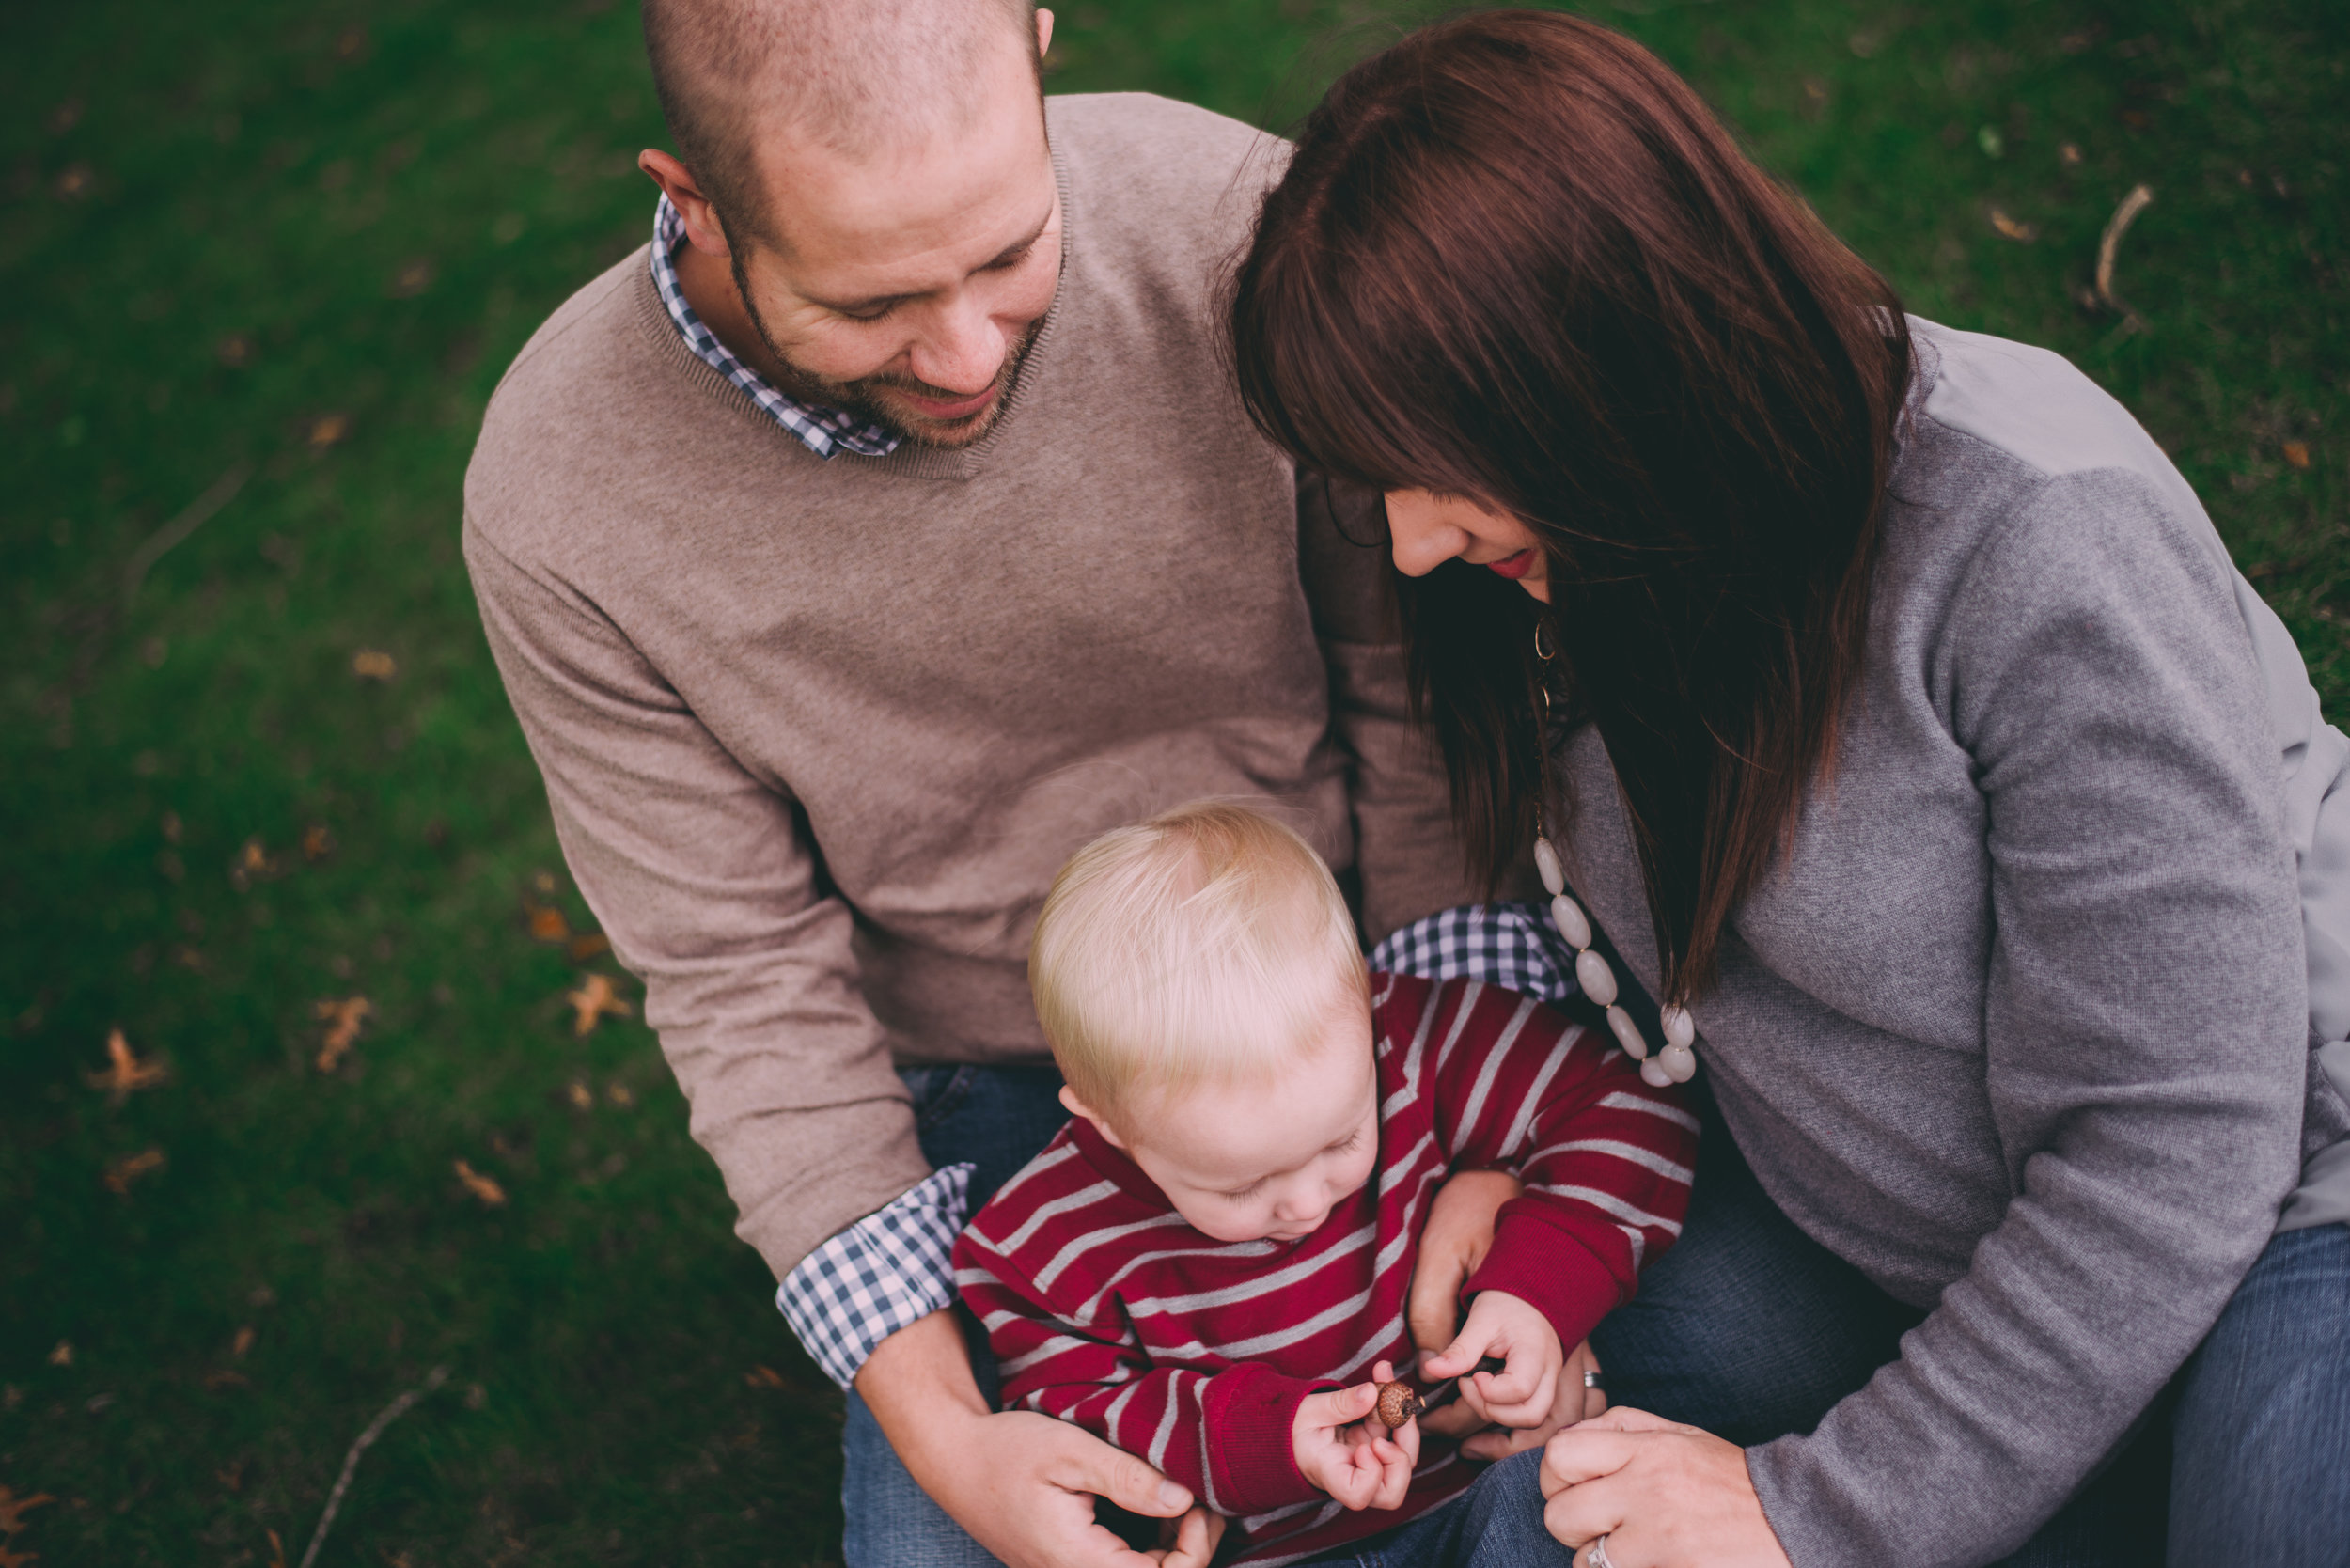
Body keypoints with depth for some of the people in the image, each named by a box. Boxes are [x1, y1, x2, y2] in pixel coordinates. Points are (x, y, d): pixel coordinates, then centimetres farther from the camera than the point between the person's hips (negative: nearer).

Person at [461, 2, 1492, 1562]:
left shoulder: (1232, 222, -21)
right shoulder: (560, 508, -20)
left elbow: (1426, 682, -10)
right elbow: (746, 981, -12)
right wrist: (937, 1421, -18)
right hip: (983, 1091, 0)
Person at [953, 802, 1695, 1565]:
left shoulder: (1412, 1050, -15)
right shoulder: (1051, 1245, -15)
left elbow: (1627, 1111, -7)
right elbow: (1060, 1428, -6)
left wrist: (1539, 1291, -19)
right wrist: (1262, 1435, -20)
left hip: (1479, 1491, 1)